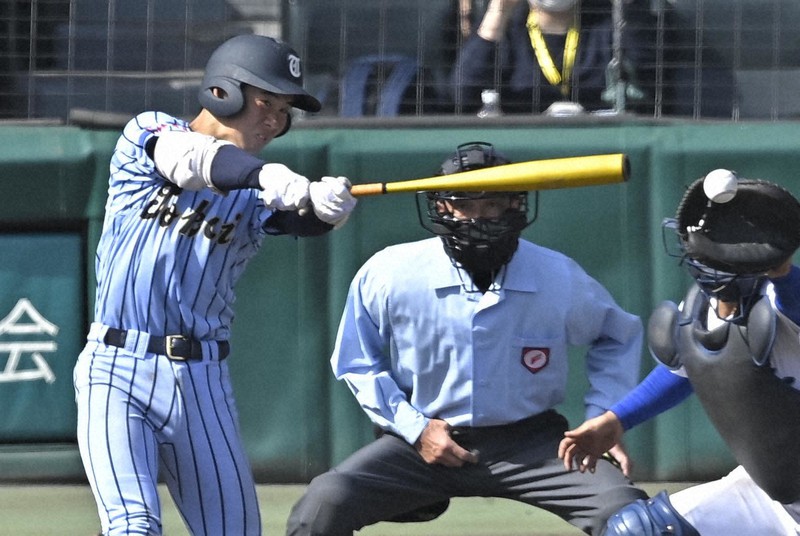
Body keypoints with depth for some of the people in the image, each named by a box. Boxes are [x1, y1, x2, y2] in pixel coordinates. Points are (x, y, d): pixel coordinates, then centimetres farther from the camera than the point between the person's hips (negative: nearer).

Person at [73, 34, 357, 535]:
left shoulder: (257, 196, 9)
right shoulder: (148, 133, 2)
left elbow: (302, 220, -12)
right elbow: (191, 160, -20)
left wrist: (326, 205, -37)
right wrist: (265, 173, -40)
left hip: (203, 384, 4)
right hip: (116, 373, -4)